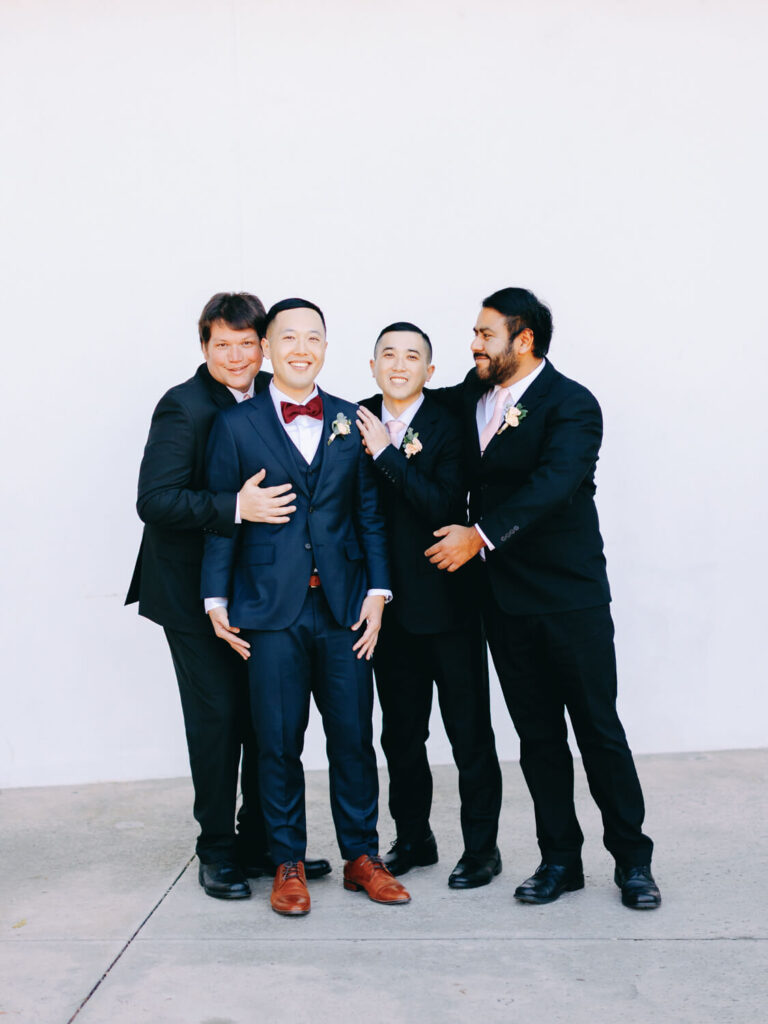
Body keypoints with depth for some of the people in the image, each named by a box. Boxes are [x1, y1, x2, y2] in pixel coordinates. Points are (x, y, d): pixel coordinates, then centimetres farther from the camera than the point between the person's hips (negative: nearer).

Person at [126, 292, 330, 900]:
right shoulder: (184, 407, -14)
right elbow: (154, 500, -22)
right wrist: (236, 507, -31)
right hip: (194, 591, -6)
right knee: (218, 716, 0)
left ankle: (260, 842, 27)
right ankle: (218, 851, 19)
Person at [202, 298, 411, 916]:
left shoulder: (351, 422, 9)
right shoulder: (236, 425, 4)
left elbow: (371, 514, 9)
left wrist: (377, 591, 1)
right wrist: (217, 599, -1)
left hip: (345, 607, 2)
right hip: (270, 609, -2)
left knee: (354, 738, 7)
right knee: (278, 743, 5)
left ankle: (361, 855, 23)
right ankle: (288, 863, 21)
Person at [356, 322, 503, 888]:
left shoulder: (450, 425, -8)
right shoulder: (358, 421, 4)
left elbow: (444, 506, -20)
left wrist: (387, 454, -20)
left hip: (447, 599, -4)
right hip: (389, 602, 4)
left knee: (469, 730, 5)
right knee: (400, 731, 15)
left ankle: (481, 847, 19)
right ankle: (413, 838, 31)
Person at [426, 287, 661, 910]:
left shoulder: (571, 405, -12)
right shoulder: (471, 397, 9)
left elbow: (552, 483, -25)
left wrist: (481, 534, -27)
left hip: (570, 596, -6)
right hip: (505, 598, 6)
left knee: (599, 730, 3)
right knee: (537, 735, 11)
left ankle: (632, 859, 18)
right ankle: (560, 859, 23)